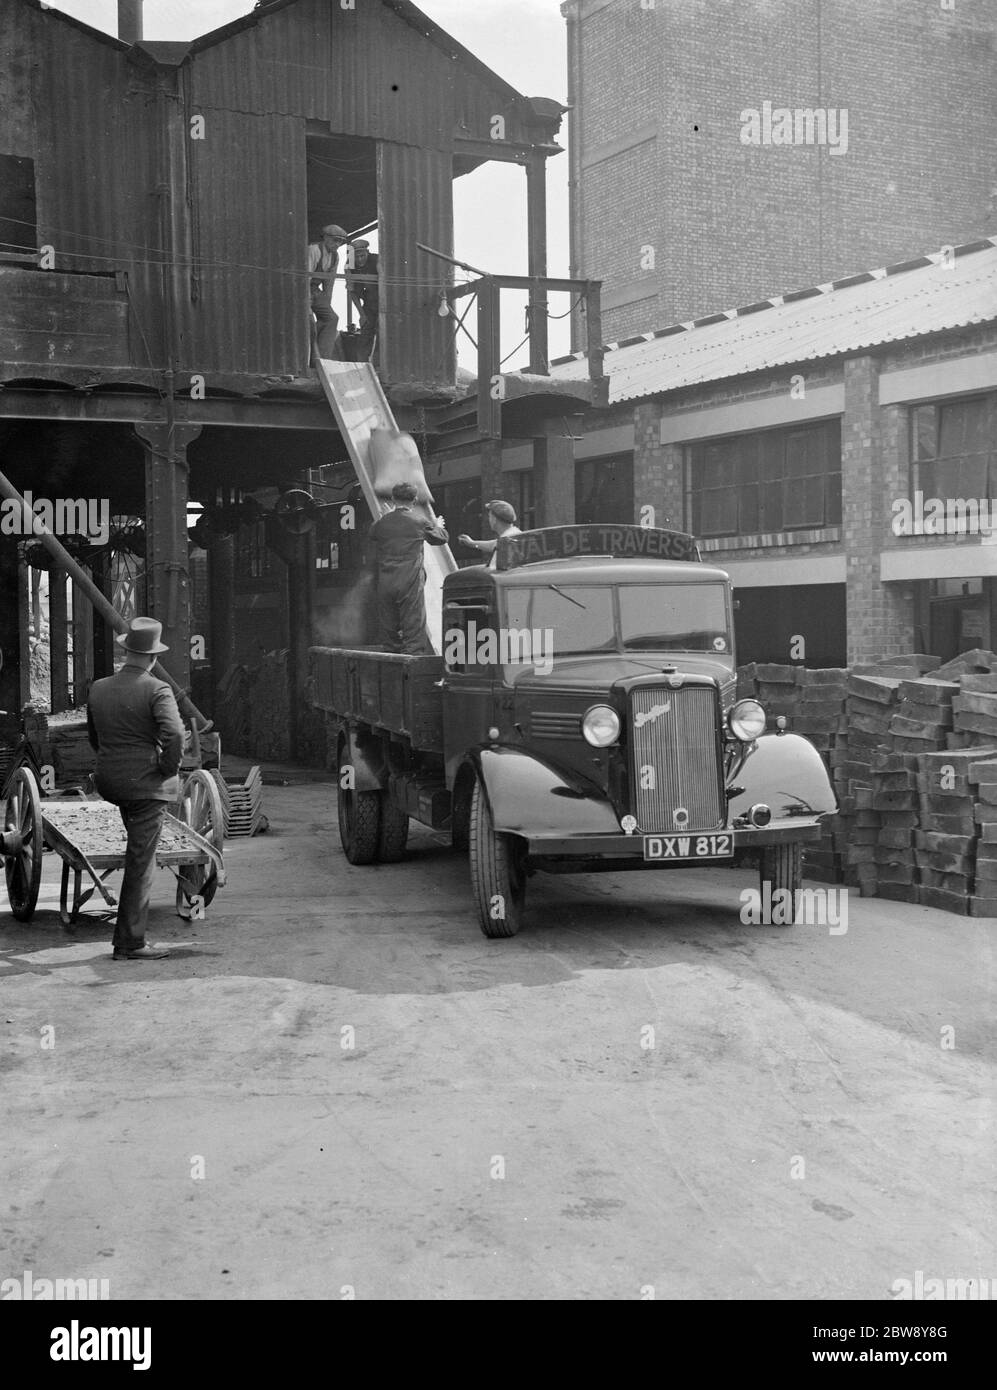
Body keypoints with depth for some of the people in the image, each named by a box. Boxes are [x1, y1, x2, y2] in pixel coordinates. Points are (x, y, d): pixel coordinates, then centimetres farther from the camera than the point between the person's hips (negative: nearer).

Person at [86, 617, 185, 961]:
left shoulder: (98, 689, 3)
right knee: (140, 864, 0)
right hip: (147, 784, -6)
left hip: (110, 782, 6)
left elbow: (93, 738, 14)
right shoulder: (157, 691, -15)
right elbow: (173, 734, -28)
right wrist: (169, 768, -12)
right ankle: (129, 944, 3)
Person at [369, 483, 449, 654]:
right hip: (411, 583, -3)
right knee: (413, 628, -1)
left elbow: (372, 535, 26)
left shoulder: (381, 522, 3)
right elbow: (442, 538, 13)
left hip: (386, 584, 3)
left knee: (387, 630, 11)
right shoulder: (420, 523, -3)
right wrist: (439, 526, 37)